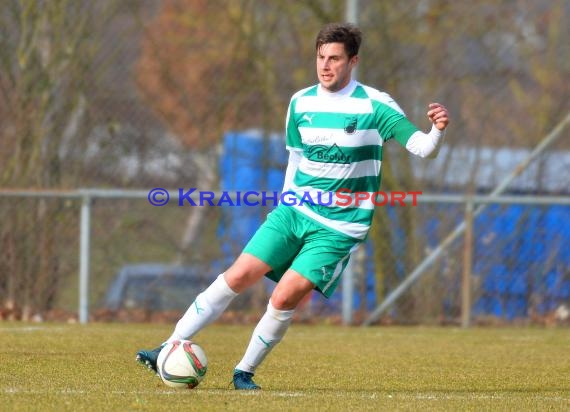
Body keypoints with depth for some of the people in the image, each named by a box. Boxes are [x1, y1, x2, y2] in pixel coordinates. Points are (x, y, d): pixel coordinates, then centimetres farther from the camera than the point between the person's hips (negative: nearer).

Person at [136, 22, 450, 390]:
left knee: (285, 296, -16)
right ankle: (171, 349, -1)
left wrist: (437, 130, -38)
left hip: (339, 228, -4)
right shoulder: (301, 103, 5)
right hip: (295, 211, 4)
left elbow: (422, 148, -17)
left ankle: (245, 372, 3)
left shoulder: (375, 106, -10)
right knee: (239, 276, -7)